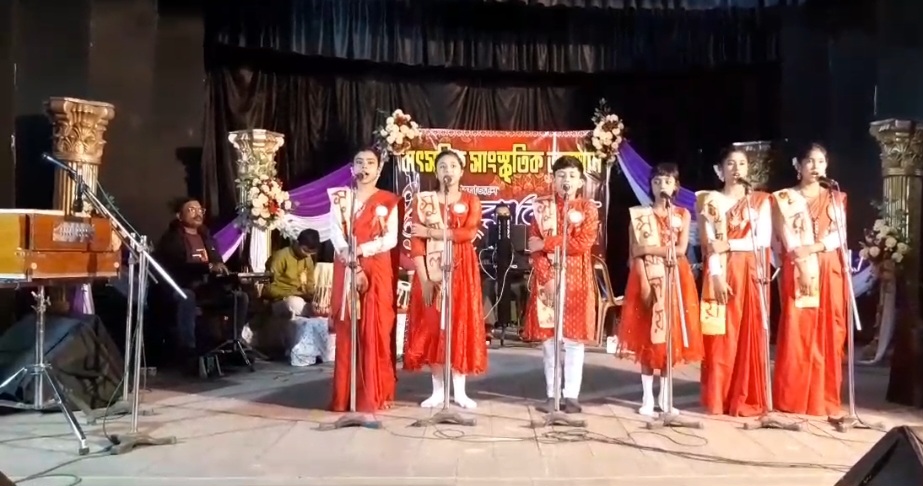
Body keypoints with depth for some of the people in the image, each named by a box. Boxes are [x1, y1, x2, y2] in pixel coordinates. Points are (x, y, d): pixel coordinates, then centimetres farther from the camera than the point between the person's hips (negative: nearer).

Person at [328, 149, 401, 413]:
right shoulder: (340, 198, 11)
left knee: (376, 331, -3)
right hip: (346, 271, 2)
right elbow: (335, 233, -2)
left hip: (378, 271, -1)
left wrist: (361, 250, -18)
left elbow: (391, 239, -4)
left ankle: (375, 394, 3)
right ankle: (346, 395, 6)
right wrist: (351, 259, -18)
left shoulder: (389, 201, 6)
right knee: (347, 331, 1)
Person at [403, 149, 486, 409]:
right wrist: (424, 279, -13)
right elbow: (416, 241, -3)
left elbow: (469, 233, -11)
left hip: (462, 271, 0)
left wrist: (431, 232, -12)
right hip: (430, 272, 0)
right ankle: (438, 390, 10)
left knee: (461, 326, 0)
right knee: (431, 327, 0)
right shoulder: (423, 201, 5)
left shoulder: (471, 201, 6)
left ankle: (460, 390, 9)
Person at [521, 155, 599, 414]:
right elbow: (535, 247, -2)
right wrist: (546, 278, -14)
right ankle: (552, 394, 12)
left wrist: (547, 243, -12)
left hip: (576, 279, 0)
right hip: (546, 277, 1)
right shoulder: (542, 207, 6)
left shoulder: (588, 208, 4)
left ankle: (571, 395, 8)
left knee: (574, 338, 1)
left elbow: (583, 244, -10)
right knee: (547, 337, 3)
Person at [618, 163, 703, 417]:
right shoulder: (639, 214, 3)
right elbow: (635, 254, -4)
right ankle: (648, 397, 5)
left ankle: (665, 396, 13)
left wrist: (650, 249, -11)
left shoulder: (682, 214, 8)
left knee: (671, 337, 3)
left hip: (675, 280, 2)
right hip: (647, 279, -1)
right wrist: (644, 284, -14)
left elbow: (681, 250, -5)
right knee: (646, 338, -2)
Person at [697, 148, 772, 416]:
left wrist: (729, 245, -12)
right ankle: (719, 400, 2)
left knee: (751, 335, 0)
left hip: (751, 274, 1)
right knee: (722, 338, -3)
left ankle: (748, 399, 7)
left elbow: (764, 240, -3)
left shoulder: (760, 200, 10)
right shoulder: (711, 201, 7)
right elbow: (709, 243, -2)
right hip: (721, 273, -1)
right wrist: (716, 275, -14)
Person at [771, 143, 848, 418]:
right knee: (796, 336, -6)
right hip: (798, 273, -3)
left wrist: (814, 247, -14)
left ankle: (826, 401, 8)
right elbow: (787, 238, -3)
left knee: (829, 336, 1)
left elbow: (840, 236, 4)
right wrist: (803, 268, -17)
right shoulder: (784, 198, 8)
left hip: (830, 273, 3)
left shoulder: (836, 198, 16)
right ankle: (793, 401, -2)